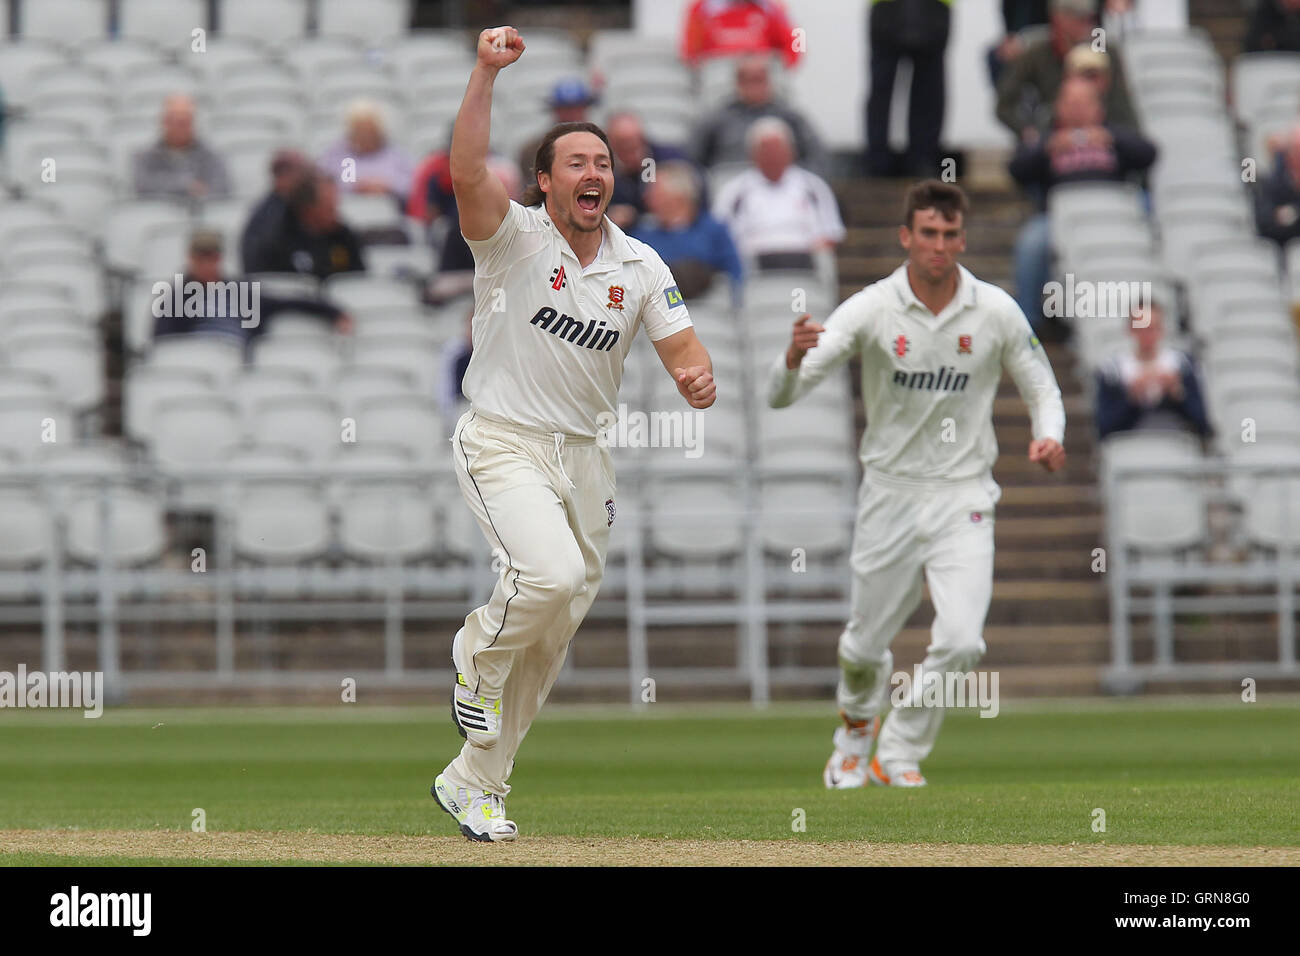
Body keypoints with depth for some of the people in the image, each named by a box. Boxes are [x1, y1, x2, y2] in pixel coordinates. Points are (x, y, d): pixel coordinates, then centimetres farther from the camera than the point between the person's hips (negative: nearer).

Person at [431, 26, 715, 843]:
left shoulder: (640, 266, 6)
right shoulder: (514, 237, -9)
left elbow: (685, 351, 2)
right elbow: (467, 172, -27)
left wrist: (699, 379, -22)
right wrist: (487, 72, -33)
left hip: (585, 453, 6)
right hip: (504, 443, -6)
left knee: (556, 629, 7)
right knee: (552, 572, -30)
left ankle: (475, 783, 19)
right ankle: (479, 652, 4)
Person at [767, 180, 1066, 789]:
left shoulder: (996, 312, -5)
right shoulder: (870, 310, -10)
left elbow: (1042, 390, 8)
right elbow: (781, 395, -17)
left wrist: (1049, 436, -16)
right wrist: (794, 358, -41)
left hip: (963, 499, 0)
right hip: (890, 494, 0)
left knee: (960, 641, -17)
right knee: (865, 646, 10)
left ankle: (900, 756, 5)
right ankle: (856, 733, 43)